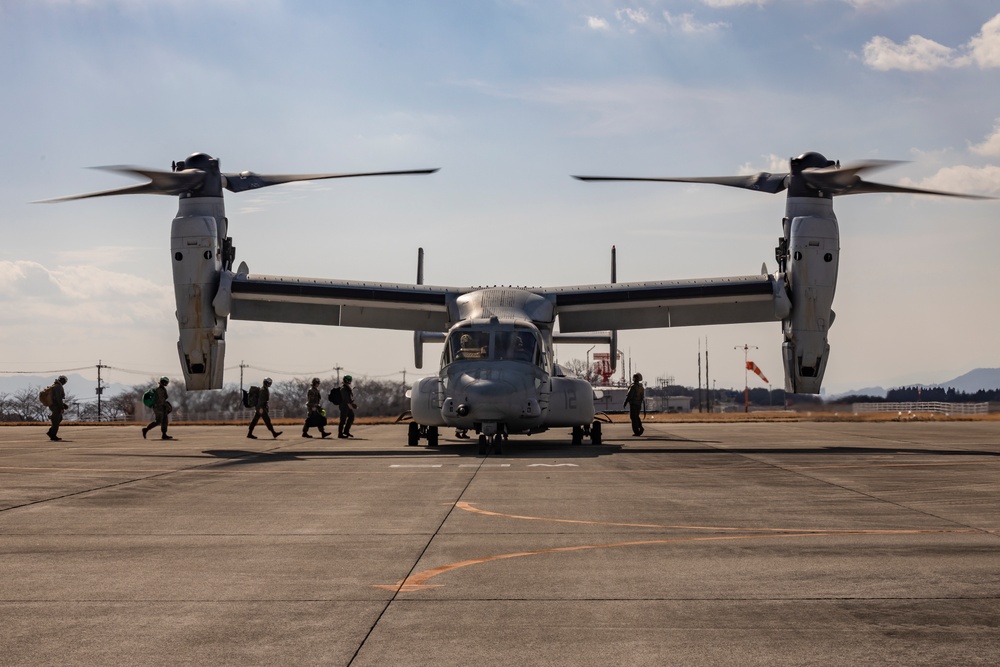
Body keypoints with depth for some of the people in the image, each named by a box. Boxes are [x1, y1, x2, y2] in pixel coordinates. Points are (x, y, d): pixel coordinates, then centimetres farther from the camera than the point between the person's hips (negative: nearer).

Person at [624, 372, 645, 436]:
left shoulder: (633, 386, -16)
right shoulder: (641, 387, 9)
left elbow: (629, 396, -18)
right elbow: (642, 396, 15)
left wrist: (625, 403, -11)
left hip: (633, 404, -8)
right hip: (639, 404, 8)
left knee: (633, 417, -3)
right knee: (636, 417, 20)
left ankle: (636, 431, -6)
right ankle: (640, 427, 3)